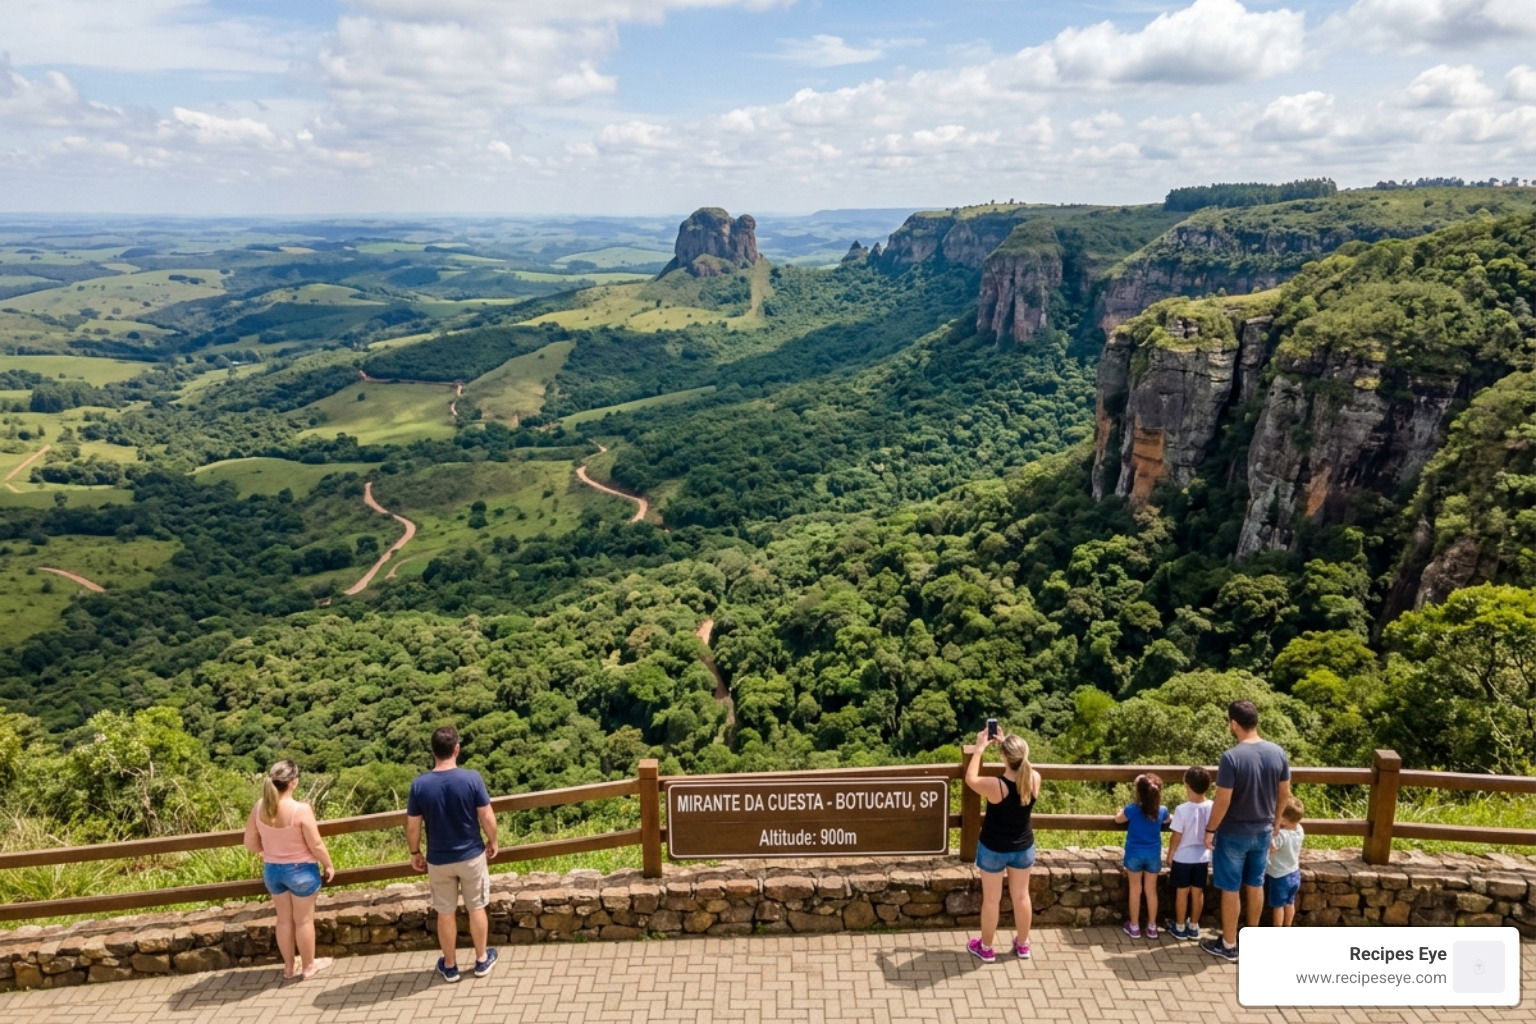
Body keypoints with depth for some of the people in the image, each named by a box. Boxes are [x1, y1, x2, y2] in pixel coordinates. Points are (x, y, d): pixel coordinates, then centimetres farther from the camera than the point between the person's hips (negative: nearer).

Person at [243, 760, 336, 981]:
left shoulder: (259, 807, -11)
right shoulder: (301, 809, -27)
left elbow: (250, 843, 1)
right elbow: (316, 845, -19)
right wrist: (328, 865, -2)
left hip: (272, 870, 5)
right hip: (300, 870, -5)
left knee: (284, 919, 20)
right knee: (304, 920, 13)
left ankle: (289, 967, 33)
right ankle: (308, 966, 28)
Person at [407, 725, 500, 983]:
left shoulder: (420, 784, -14)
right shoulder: (472, 778, -17)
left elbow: (412, 826, -6)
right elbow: (488, 818, -11)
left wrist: (415, 852, 11)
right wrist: (492, 842, 7)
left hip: (439, 860, 1)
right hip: (472, 856, -1)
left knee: (445, 913, 16)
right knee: (477, 908, 17)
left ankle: (450, 966, 29)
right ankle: (482, 960, 29)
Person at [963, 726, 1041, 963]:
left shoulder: (995, 786, -32)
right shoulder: (1035, 779, -21)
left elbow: (970, 779, -10)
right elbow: (1020, 766, 4)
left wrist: (980, 748, -5)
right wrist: (1006, 743, 3)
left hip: (994, 849, -3)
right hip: (1023, 848, 4)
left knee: (991, 899, 14)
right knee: (1021, 896, 22)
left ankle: (986, 949, 32)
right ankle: (1023, 945, 40)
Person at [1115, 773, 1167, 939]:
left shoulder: (1132, 809, -20)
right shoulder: (1162, 811, -13)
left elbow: (1118, 819, 3)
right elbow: (1167, 820, 14)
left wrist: (1120, 811, 23)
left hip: (1134, 855, -2)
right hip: (1153, 855, 2)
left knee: (1135, 890, 10)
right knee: (1151, 891, 14)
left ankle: (1134, 927, 20)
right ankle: (1152, 927, 23)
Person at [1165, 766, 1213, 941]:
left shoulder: (1182, 809, -23)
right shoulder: (1213, 807, -12)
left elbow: (1176, 837, -15)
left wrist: (1170, 855, 0)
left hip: (1183, 858, -3)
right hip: (1203, 858, 3)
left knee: (1182, 892, 11)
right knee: (1198, 892, 16)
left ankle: (1179, 928, 22)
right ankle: (1193, 927, 28)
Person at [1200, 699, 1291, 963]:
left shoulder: (1232, 757, -25)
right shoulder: (1277, 752, -6)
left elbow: (1222, 800, -22)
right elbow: (1285, 793, 5)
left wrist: (1210, 829, -8)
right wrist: (1275, 821, 20)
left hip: (1233, 834, -6)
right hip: (1263, 831, 6)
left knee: (1231, 889, 7)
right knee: (1255, 885, 21)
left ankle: (1228, 946, 18)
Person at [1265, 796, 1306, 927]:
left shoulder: (1281, 835, -34)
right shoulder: (1299, 830, -11)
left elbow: (1269, 849, -29)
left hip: (1279, 877, -7)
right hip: (1294, 874, 7)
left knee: (1278, 906, 10)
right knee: (1290, 903, 23)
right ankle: (1287, 929, 36)